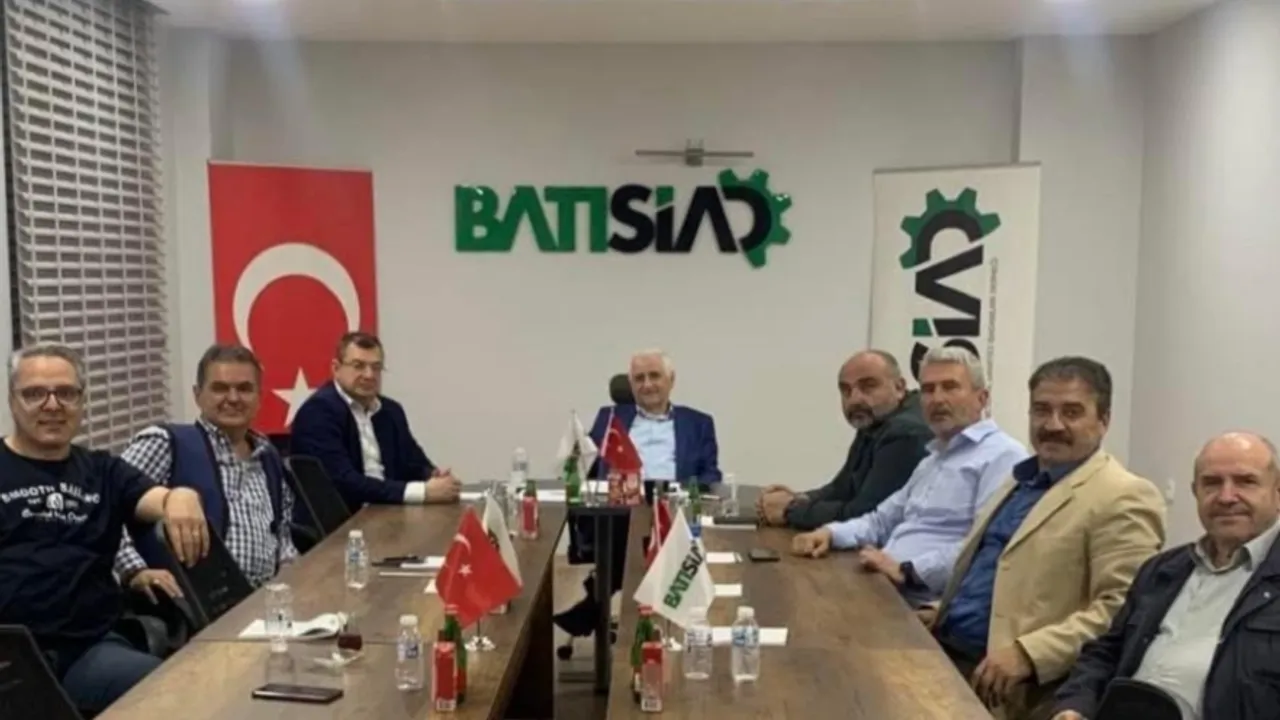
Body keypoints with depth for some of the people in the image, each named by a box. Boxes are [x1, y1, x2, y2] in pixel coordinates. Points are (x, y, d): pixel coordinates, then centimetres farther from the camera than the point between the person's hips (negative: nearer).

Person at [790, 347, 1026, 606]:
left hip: (927, 604, -9)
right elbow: (883, 520, 29)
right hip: (880, 586, 9)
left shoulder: (1003, 456, -7)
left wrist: (907, 570, -23)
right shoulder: (933, 459, 27)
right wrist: (830, 532, 10)